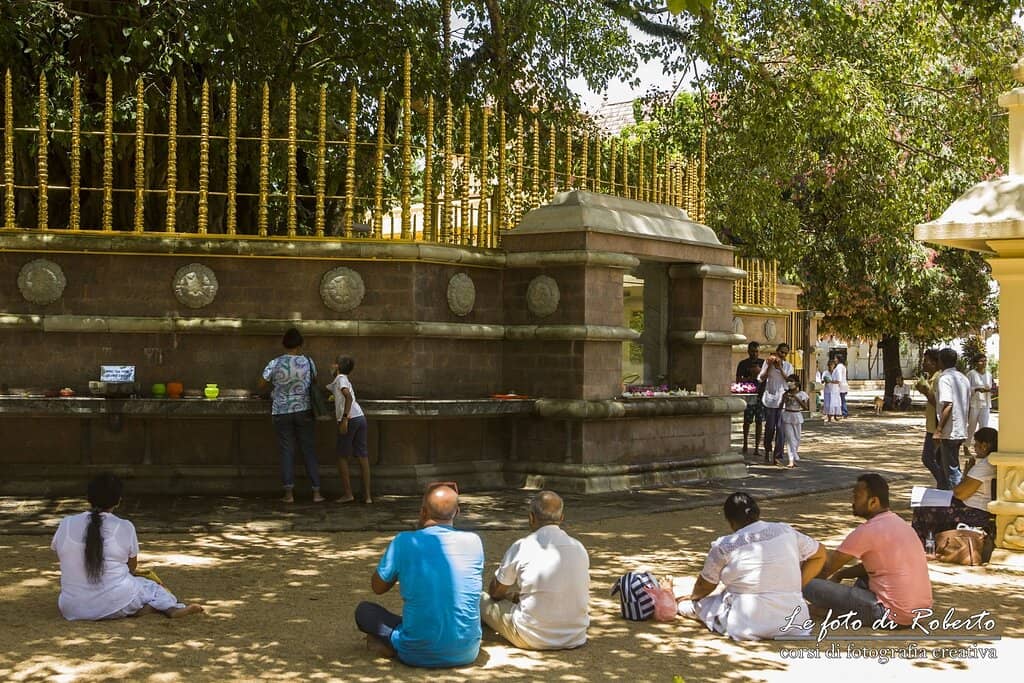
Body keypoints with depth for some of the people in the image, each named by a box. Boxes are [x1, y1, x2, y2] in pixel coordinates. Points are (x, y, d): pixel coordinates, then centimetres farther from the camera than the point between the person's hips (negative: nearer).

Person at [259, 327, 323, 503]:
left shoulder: (274, 364, -8)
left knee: (287, 451, 5)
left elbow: (262, 384, 0)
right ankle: (316, 492, 6)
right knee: (308, 450, 7)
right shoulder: (308, 362, -4)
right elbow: (314, 381, 10)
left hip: (282, 412, -1)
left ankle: (289, 493, 2)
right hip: (304, 410, 1)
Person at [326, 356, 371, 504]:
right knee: (362, 456, 7)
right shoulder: (345, 380, 26)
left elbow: (348, 396, -18)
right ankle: (367, 495, 7)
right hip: (361, 418, 7)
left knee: (342, 456, 5)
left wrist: (345, 418, -22)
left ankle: (347, 493, 4)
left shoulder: (341, 378, 1)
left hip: (349, 419, -7)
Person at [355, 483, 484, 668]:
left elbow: (378, 587, 5)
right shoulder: (474, 542, -3)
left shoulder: (404, 542, -9)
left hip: (420, 654, -2)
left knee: (364, 610, 22)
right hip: (466, 652, 3)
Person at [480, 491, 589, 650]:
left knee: (481, 599, 15)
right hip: (576, 638, 5)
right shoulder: (579, 548, 2)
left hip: (532, 639, -5)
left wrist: (513, 596, 29)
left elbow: (495, 592, 4)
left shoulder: (521, 547, -11)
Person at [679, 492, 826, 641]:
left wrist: (692, 597, 33)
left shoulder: (724, 546, -6)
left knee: (699, 603, 19)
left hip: (746, 628, -4)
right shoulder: (786, 531, 4)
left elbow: (705, 584, 11)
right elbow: (819, 554, 20)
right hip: (793, 627, 4)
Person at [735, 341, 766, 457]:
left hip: (761, 395, 1)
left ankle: (757, 448, 4)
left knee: (759, 422, 0)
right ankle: (745, 445, 18)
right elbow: (738, 380, 2)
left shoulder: (763, 363, 10)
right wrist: (750, 378, -13)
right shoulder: (743, 364, 5)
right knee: (747, 421, 1)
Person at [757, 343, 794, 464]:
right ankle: (767, 450, 26)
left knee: (781, 428, -6)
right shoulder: (768, 362, 5)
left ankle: (777, 456, -3)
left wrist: (780, 367, -13)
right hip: (770, 399, 0)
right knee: (770, 427, 2)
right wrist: (769, 366, -8)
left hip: (783, 399, 0)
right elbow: (760, 378, 1)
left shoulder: (788, 366, 7)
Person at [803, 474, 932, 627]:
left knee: (811, 587, -11)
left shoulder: (867, 531, -15)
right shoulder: (899, 523, 13)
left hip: (892, 614, -9)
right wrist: (840, 575, 17)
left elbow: (828, 566, -5)